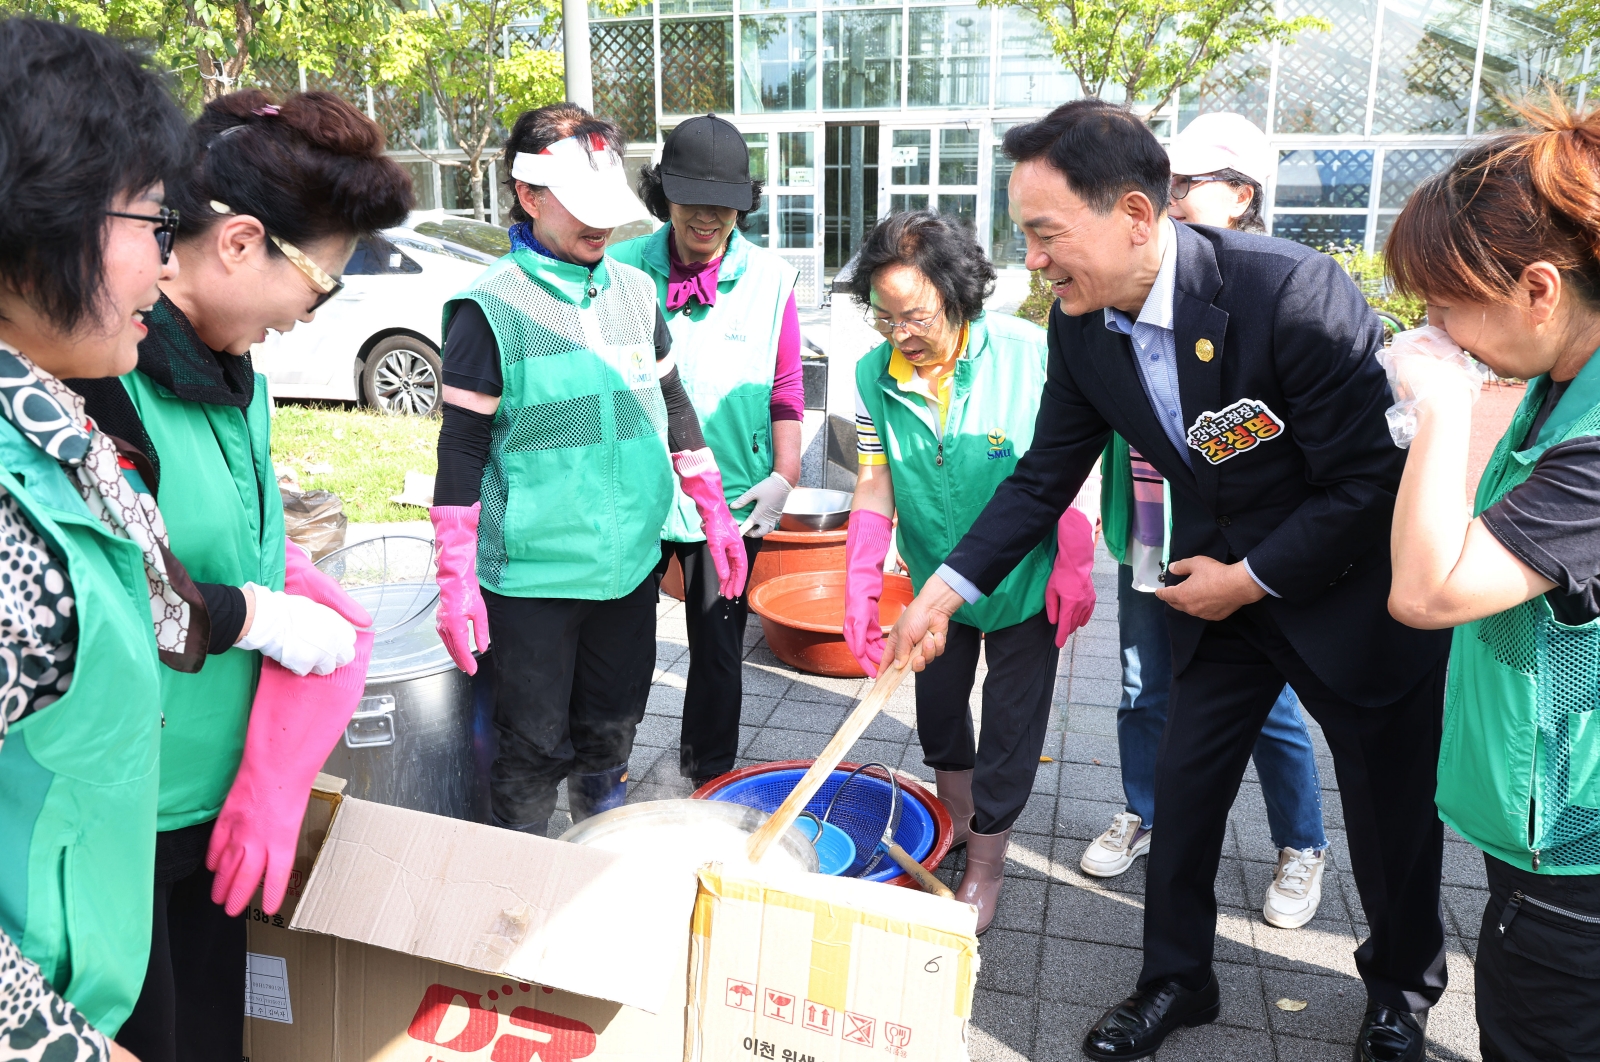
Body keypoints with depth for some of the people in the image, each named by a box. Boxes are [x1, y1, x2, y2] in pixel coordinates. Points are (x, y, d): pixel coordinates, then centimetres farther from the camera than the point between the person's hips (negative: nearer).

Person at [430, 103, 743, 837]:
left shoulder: (635, 291, 6)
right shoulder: (493, 308, -11)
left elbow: (672, 404, 14)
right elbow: (461, 450, -11)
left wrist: (714, 512, 12)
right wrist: (455, 580, -13)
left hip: (630, 563, 6)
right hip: (533, 578, -5)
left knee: (611, 729, 22)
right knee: (535, 747, 6)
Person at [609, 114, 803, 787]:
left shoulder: (770, 280, -1)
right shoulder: (621, 270, -3)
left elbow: (786, 389, 4)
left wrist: (784, 477, -3)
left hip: (732, 497, 0)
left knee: (718, 647, 10)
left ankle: (709, 783, 29)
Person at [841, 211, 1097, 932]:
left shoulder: (1028, 353, -21)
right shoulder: (874, 374, -10)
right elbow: (874, 488, -7)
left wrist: (1073, 567, -14)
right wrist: (859, 593, -12)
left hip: (1025, 582, -3)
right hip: (936, 581, 4)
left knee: (1011, 726, 7)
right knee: (936, 709, 18)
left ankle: (986, 862, 27)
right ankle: (957, 817, 45)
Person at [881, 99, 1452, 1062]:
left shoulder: (1293, 290, -31)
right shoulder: (1082, 325, -12)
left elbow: (1372, 477, -25)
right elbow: (1045, 477, -3)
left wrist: (1252, 579, -18)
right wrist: (945, 591, -11)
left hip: (1355, 581, -4)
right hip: (1217, 583, 5)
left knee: (1392, 804, 13)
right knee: (1184, 785, 10)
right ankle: (1177, 979, 32)